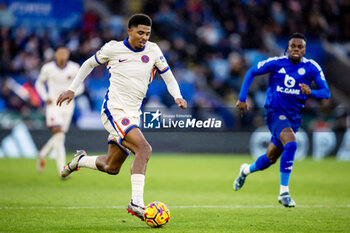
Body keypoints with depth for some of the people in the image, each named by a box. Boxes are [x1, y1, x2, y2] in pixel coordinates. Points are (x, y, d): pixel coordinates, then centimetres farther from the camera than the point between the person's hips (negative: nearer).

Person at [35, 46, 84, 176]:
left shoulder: (74, 68, -2)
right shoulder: (48, 68, -4)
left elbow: (80, 87, 7)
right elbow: (39, 83, 12)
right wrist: (45, 98, -4)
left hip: (68, 106, 3)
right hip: (53, 105, -3)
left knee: (59, 138, 9)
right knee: (58, 135, -18)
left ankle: (43, 154, 39)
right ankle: (62, 170, -20)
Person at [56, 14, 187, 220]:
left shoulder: (153, 51, 3)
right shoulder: (113, 48, -5)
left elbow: (169, 78, 10)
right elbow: (89, 64, 11)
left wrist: (177, 97, -9)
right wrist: (72, 89, 11)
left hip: (133, 115, 6)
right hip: (113, 111, -6)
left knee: (111, 167, 14)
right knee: (144, 149, -27)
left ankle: (81, 160, 44)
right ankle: (136, 202, -29)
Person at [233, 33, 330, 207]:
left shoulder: (312, 67, -4)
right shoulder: (276, 63, -7)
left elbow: (326, 92, -7)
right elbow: (251, 72, 4)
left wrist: (310, 92, -28)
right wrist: (242, 98, -2)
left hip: (294, 117, 4)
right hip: (275, 112, -4)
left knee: (270, 158, 12)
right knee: (291, 144, -30)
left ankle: (246, 170, 46)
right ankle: (283, 192, -24)